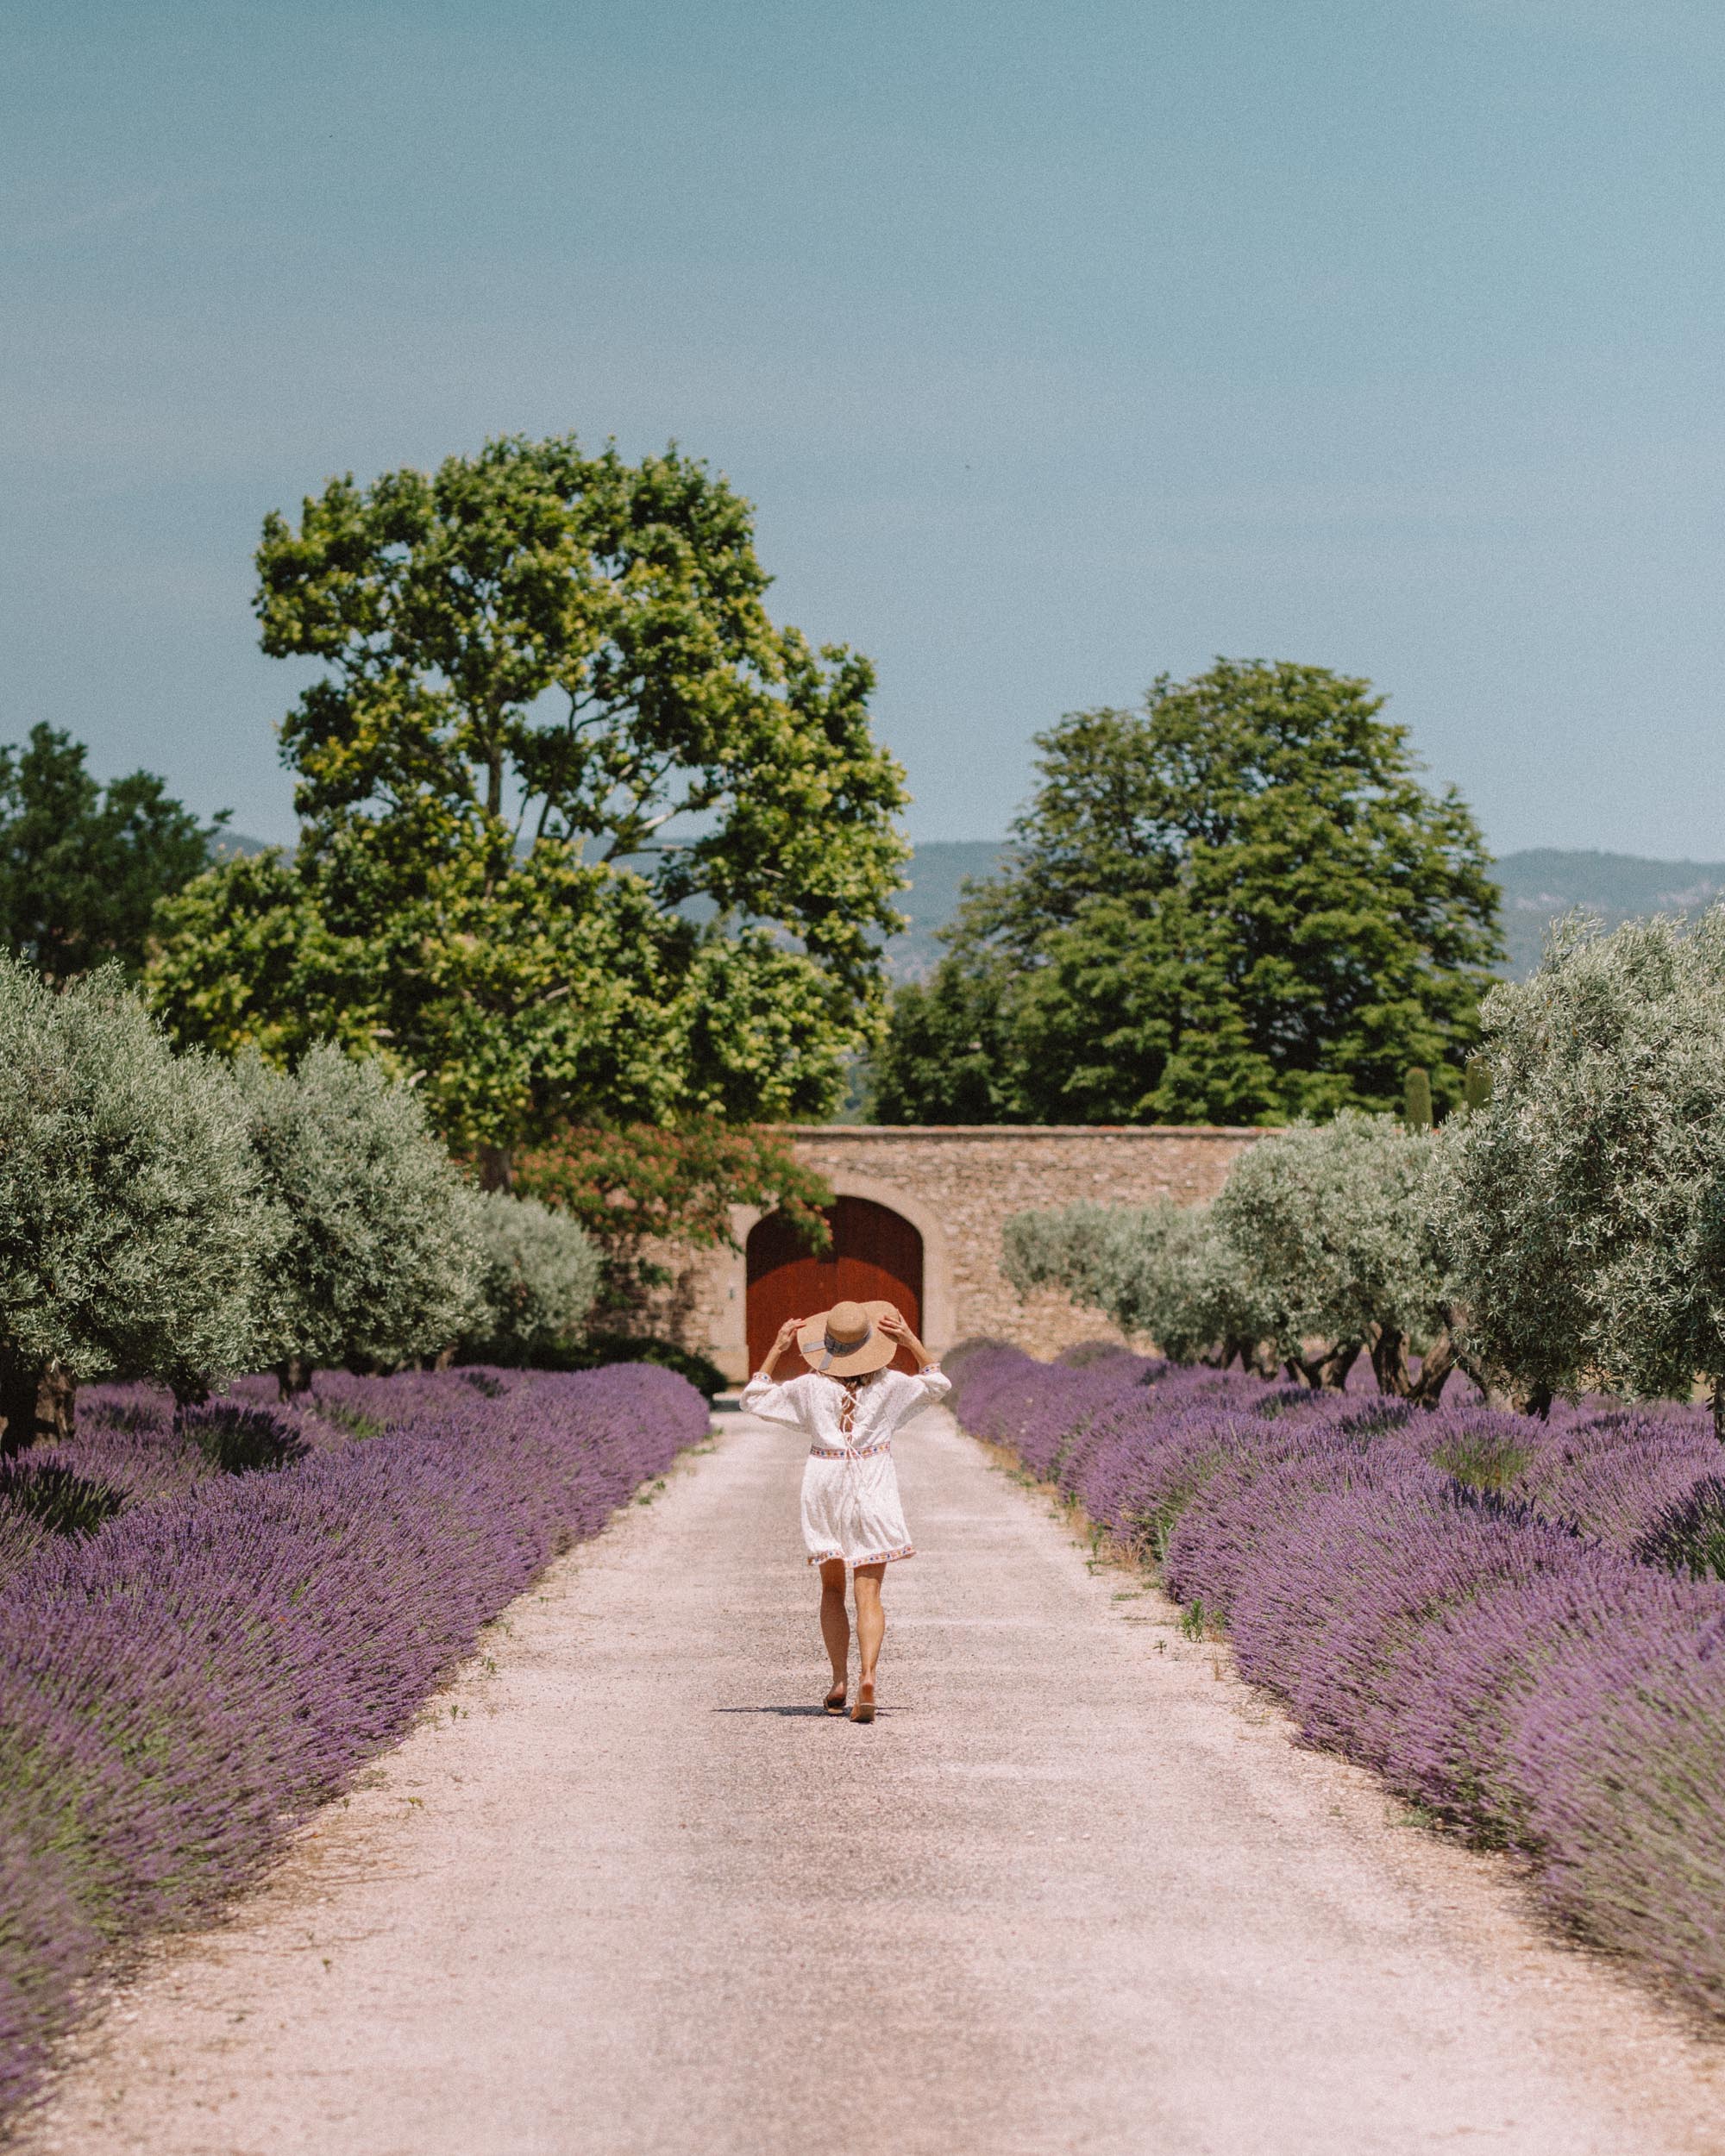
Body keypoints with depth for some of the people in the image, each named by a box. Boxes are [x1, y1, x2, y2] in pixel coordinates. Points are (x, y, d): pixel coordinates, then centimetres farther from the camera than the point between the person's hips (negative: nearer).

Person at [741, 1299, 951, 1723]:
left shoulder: (810, 1387, -7)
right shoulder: (888, 1384, -5)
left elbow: (754, 1397, 6)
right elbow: (938, 1384, 13)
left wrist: (777, 1349, 6)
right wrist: (911, 1342, 5)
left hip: (825, 1486, 1)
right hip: (874, 1486, -1)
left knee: (832, 1589, 16)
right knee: (869, 1595, -3)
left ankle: (839, 1681, 11)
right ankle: (867, 1676, -24)